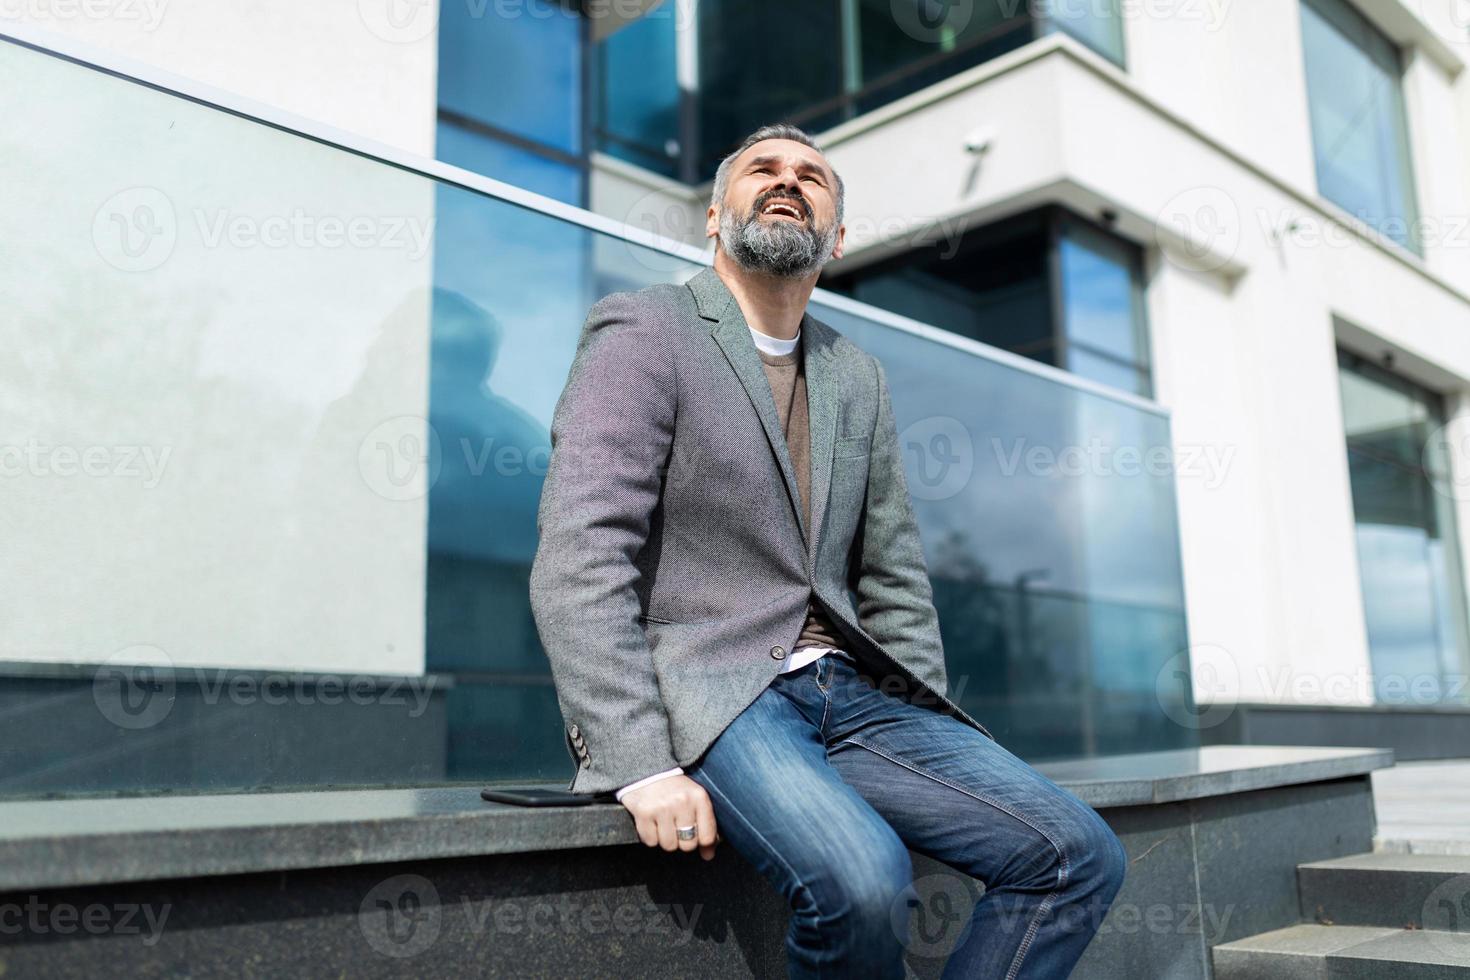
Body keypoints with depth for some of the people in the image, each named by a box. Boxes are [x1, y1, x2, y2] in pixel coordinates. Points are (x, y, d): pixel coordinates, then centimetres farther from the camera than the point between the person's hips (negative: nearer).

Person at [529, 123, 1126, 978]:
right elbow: (580, 559, -13)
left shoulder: (860, 378, 18)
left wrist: (935, 742, 7)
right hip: (705, 697, -6)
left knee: (1080, 857, -9)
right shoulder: (643, 331, -2)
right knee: (862, 876, -31)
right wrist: (641, 768, -21)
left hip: (848, 689, 6)